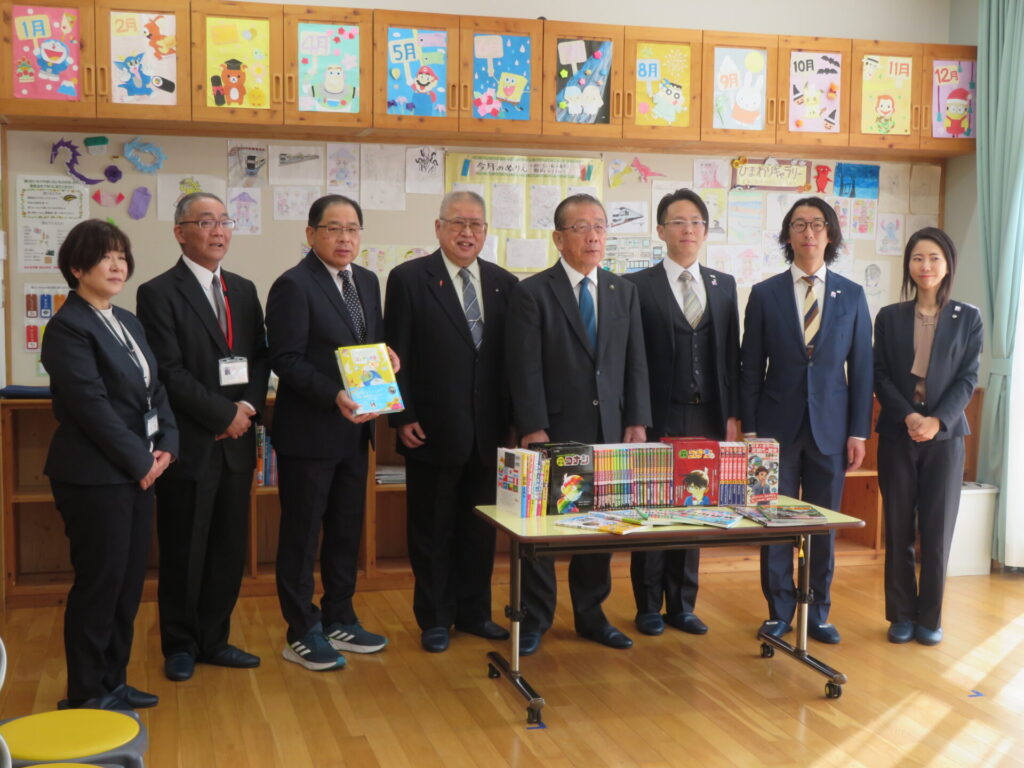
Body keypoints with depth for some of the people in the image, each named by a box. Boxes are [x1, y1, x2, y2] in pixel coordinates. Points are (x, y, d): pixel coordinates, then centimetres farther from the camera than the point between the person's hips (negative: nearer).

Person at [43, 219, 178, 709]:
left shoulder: (127, 322, 14)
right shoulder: (68, 327, -12)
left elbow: (155, 389, 14)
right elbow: (91, 406, -19)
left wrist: (166, 444, -1)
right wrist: (140, 461, -16)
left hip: (137, 471, 8)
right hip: (95, 476, -8)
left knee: (129, 581, 12)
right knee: (99, 582, 0)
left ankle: (113, 681, 25)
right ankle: (85, 695, 13)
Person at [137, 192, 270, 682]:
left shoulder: (243, 290, 13)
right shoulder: (158, 293, -6)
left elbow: (259, 357, 11)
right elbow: (170, 371, -13)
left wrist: (248, 409, -6)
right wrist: (223, 415, -14)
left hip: (237, 441, 6)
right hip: (190, 445, -5)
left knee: (229, 549, 11)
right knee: (184, 552, 6)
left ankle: (214, 640, 24)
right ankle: (180, 646, 21)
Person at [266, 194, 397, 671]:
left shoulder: (367, 282, 11)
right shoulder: (293, 286, -12)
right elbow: (286, 360, -17)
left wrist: (386, 356, -4)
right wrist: (334, 395, -28)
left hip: (354, 430, 7)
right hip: (308, 432, -7)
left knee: (347, 529, 16)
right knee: (302, 533, 4)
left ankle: (339, 620, 30)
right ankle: (302, 633, 15)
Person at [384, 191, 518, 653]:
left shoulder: (504, 283, 7)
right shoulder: (408, 279, -3)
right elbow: (396, 355, -5)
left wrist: (513, 418, 3)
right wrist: (403, 418, -10)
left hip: (488, 433, 4)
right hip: (433, 431, -3)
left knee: (480, 528, 13)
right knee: (431, 530, 8)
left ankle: (474, 612, 27)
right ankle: (435, 619, 21)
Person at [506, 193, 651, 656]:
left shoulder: (624, 292, 11)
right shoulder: (532, 293, -4)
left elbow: (635, 362, 9)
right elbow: (525, 369, -9)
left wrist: (637, 421, 1)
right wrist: (533, 429, -14)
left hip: (608, 433, 4)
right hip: (552, 434, -4)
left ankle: (591, 615, 24)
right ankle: (534, 620, 18)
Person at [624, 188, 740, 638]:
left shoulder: (723, 286, 11)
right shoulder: (638, 286, -1)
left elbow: (731, 354, 10)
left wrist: (733, 414, 4)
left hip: (707, 418, 4)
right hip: (658, 419, -4)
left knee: (694, 512, 9)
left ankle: (682, 605, 20)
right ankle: (649, 607, 16)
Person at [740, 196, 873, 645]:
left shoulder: (852, 295, 4)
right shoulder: (764, 294, 1)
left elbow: (861, 367, 4)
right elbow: (751, 367, 2)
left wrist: (859, 432, -1)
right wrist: (749, 427, -2)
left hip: (830, 427, 1)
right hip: (778, 425, -1)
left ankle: (818, 614, 20)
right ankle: (779, 612, 18)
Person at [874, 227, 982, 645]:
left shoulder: (968, 318, 4)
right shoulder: (889, 316, 6)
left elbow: (967, 379, -2)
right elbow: (881, 376, 1)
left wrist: (937, 421, -15)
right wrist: (908, 417, -14)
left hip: (944, 435, -1)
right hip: (896, 435, 1)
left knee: (937, 530, 2)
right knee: (898, 529, 4)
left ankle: (930, 617, 13)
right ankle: (902, 614, 14)